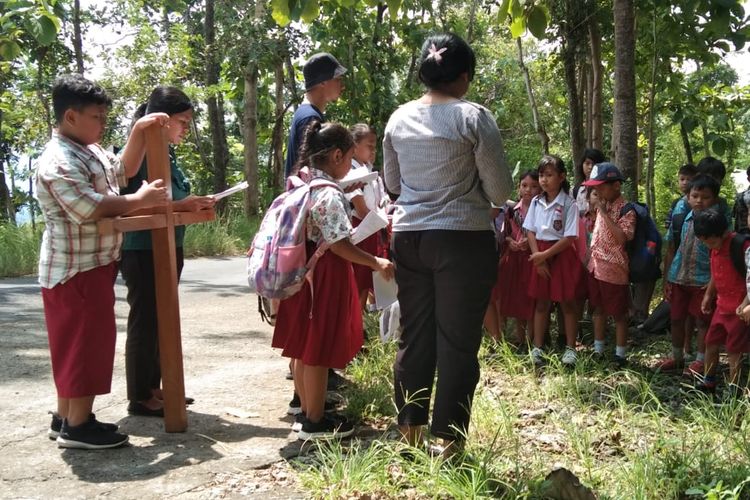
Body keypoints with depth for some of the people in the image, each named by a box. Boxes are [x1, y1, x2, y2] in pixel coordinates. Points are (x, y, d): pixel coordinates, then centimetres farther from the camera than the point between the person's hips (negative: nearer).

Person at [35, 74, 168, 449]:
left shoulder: (90, 151, 12)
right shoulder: (58, 162, -20)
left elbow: (124, 169, 25)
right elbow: (90, 209, -28)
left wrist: (139, 132, 11)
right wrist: (141, 199, -18)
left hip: (91, 265, 10)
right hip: (76, 269, -10)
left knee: (77, 344, 15)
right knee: (86, 342, -5)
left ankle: (65, 418, 24)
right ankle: (78, 425, 4)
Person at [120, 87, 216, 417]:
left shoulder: (167, 153, 11)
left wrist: (192, 204, 0)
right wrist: (179, 206, -25)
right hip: (142, 251, -9)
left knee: (161, 321, 15)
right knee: (145, 322, 0)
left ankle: (153, 387, 27)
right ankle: (139, 397, 11)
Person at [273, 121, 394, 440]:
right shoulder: (330, 194, -19)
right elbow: (337, 244, -21)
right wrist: (376, 263, -18)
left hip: (304, 269, 9)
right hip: (325, 275, -9)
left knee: (304, 346, 15)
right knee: (319, 350, 0)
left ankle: (306, 410, 28)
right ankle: (315, 422, 11)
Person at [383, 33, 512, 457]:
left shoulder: (399, 118, 5)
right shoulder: (474, 118, -10)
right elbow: (500, 190, -6)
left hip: (409, 237, 5)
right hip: (463, 239, -5)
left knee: (414, 337, 13)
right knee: (457, 342, 3)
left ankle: (410, 433, 22)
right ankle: (448, 439, 10)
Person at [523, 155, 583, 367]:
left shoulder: (569, 204, -11)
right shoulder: (536, 202, 4)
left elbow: (569, 238, -14)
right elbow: (530, 231, 4)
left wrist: (545, 255, -16)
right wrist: (537, 257, -8)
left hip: (562, 254, -4)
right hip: (540, 255, 4)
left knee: (568, 302, 4)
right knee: (541, 302, 10)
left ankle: (570, 348, 14)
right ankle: (537, 347, 16)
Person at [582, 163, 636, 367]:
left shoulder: (625, 210, -15)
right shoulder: (602, 206, 9)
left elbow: (622, 237, -27)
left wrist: (605, 214, -24)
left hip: (614, 269, -8)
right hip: (595, 265, 8)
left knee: (618, 313, 4)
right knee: (598, 308, 17)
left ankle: (620, 354, 15)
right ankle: (598, 349, 29)